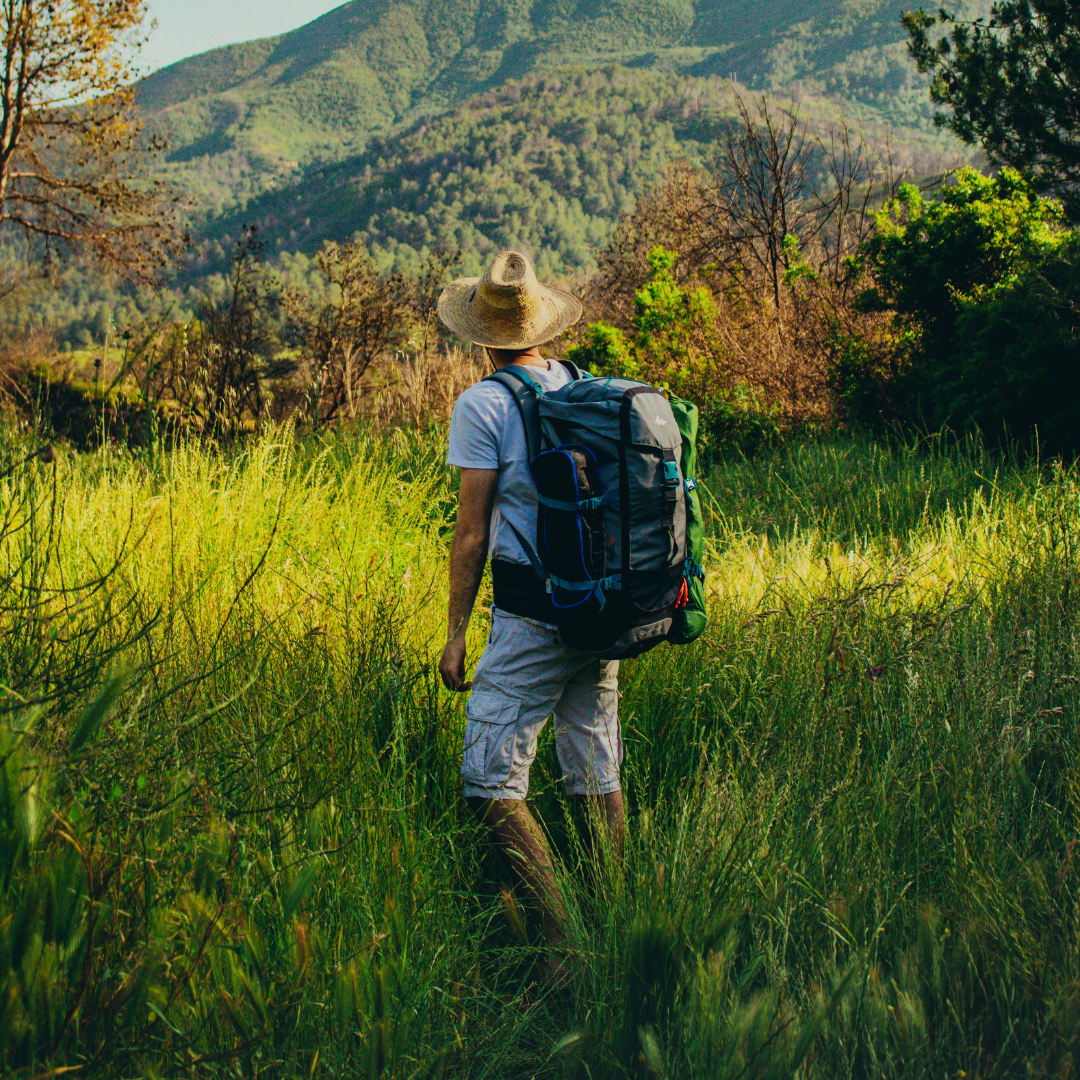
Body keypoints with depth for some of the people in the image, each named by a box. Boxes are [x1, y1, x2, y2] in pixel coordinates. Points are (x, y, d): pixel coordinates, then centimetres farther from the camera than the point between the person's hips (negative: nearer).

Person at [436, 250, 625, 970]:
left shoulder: (483, 405, -8)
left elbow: (472, 532, -9)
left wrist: (455, 633, -2)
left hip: (531, 613, -7)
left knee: (492, 782, -5)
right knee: (598, 776, 13)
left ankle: (565, 940, -12)